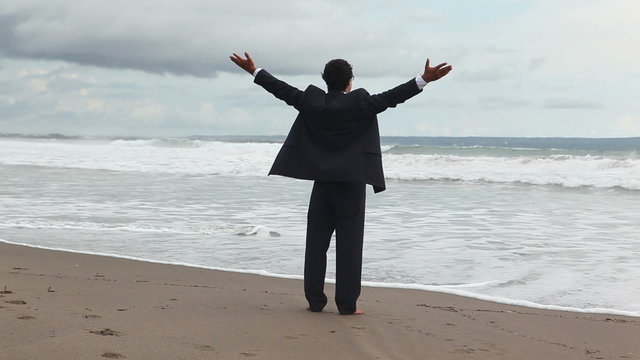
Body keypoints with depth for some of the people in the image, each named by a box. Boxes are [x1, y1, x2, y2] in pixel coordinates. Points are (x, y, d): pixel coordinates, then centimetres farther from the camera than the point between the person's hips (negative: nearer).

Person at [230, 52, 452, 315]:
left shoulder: (312, 101, 0)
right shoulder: (360, 104, -10)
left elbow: (282, 90, 8)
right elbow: (391, 97, -15)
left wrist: (254, 71, 20)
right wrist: (425, 79, -16)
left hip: (322, 183, 3)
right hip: (351, 183, -3)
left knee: (316, 242, 9)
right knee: (349, 244, -1)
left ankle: (315, 301, 10)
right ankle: (347, 305, -1)